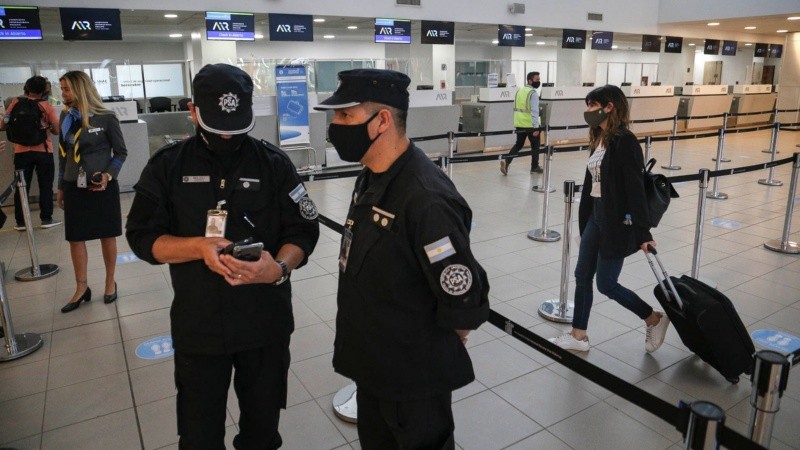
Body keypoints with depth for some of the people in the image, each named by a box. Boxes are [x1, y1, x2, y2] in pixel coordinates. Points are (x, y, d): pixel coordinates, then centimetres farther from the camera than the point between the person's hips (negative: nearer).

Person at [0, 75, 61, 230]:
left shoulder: (16, 103, 3)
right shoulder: (47, 107, -3)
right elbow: (57, 131, -4)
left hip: (21, 152, 2)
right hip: (43, 152, -2)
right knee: (45, 186, 7)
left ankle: (20, 222, 11)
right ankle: (46, 219, 8)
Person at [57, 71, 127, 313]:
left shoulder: (106, 118, -9)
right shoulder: (66, 117, 5)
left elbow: (121, 153, -3)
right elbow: (63, 154, 11)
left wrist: (108, 175, -18)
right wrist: (61, 186, 13)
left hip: (102, 187, -4)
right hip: (74, 187, 4)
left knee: (107, 235, 7)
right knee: (75, 237, 7)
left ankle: (110, 282, 24)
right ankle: (81, 288, 20)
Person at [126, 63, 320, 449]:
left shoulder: (274, 163, -4)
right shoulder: (167, 165, -2)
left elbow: (303, 231, -5)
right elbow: (142, 236, -2)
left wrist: (280, 268, -25)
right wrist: (199, 247, -21)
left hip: (266, 322, 0)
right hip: (197, 326, 0)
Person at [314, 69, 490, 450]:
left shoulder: (426, 197, -30)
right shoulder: (370, 178, 1)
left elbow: (465, 301, -28)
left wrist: (434, 345, -10)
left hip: (414, 376, -8)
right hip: (371, 366, 9)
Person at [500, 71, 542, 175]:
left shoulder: (519, 91, 10)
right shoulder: (533, 93, -14)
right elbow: (534, 111, -21)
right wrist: (536, 127, -22)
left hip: (519, 124, 6)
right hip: (530, 125, -6)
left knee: (518, 144, 16)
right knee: (535, 145, 10)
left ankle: (506, 160, -3)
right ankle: (534, 167, 20)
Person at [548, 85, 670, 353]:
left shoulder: (624, 141, -16)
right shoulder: (599, 139, 10)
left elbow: (635, 189, -19)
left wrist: (643, 231, -20)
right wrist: (584, 218, 17)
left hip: (617, 221, -9)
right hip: (595, 216, 9)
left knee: (606, 283, 2)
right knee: (582, 276, 11)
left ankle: (655, 319, 24)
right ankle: (578, 336, 23)